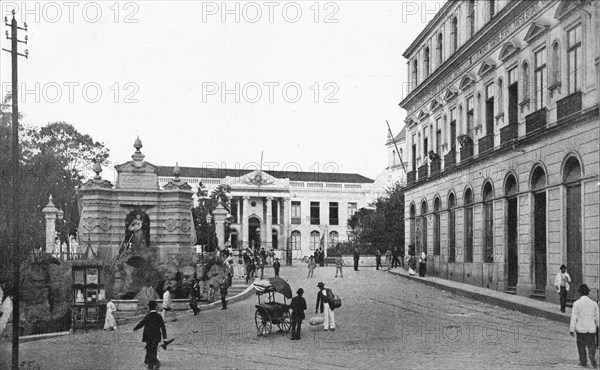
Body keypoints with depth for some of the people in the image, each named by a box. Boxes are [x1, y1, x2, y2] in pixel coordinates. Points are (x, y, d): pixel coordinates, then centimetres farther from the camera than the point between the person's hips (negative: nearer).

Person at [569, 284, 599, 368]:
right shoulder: (594, 303, -2)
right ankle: (592, 356, -14)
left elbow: (573, 318, -10)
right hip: (591, 329, 2)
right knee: (591, 345, 11)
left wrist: (571, 330, -4)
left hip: (581, 329, -2)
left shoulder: (576, 303, -10)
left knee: (581, 346, 12)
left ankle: (583, 362, 19)